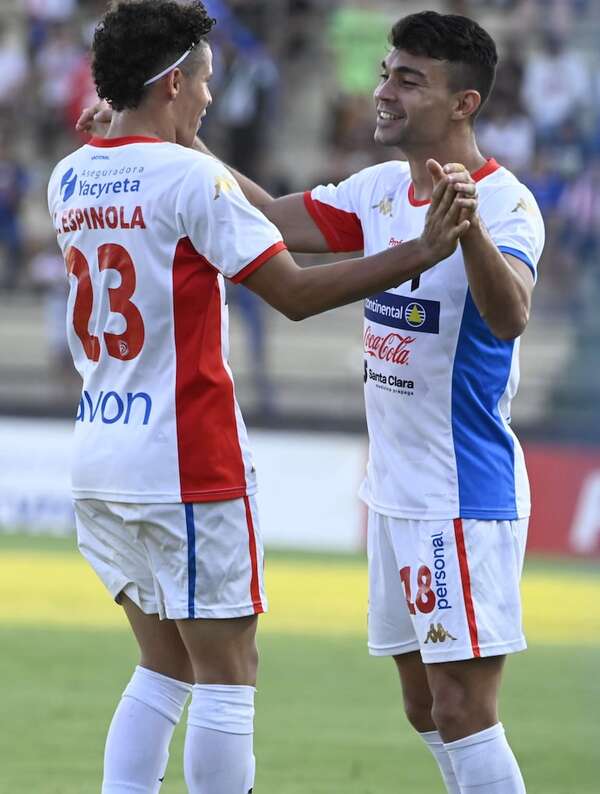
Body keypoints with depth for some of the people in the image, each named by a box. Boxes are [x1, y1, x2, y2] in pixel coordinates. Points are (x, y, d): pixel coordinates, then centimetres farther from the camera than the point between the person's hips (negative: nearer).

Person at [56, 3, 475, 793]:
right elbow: (295, 292, -17)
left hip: (99, 458, 7)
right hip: (189, 462, -7)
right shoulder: (190, 176, -13)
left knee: (165, 666, 16)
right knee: (227, 674, -1)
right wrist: (423, 253, -18)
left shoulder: (69, 179, 8)